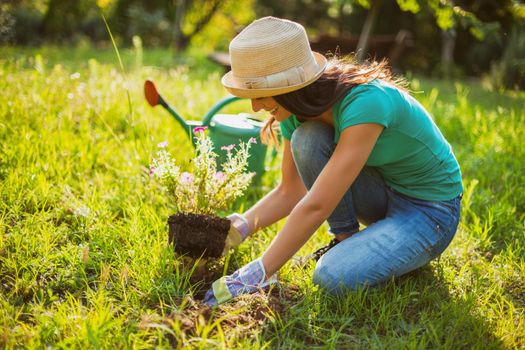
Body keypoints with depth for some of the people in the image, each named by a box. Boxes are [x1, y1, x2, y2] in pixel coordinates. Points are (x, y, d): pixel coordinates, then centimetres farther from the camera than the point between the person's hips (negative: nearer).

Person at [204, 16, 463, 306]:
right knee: (307, 138, -21)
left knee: (333, 277, -28)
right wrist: (236, 229, -19)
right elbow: (291, 192, -3)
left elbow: (315, 206, -37)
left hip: (430, 210, -6)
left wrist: (256, 276, -35)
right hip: (383, 192, 7)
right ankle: (346, 240, -2)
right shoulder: (302, 109, -10)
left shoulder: (366, 102, -34)